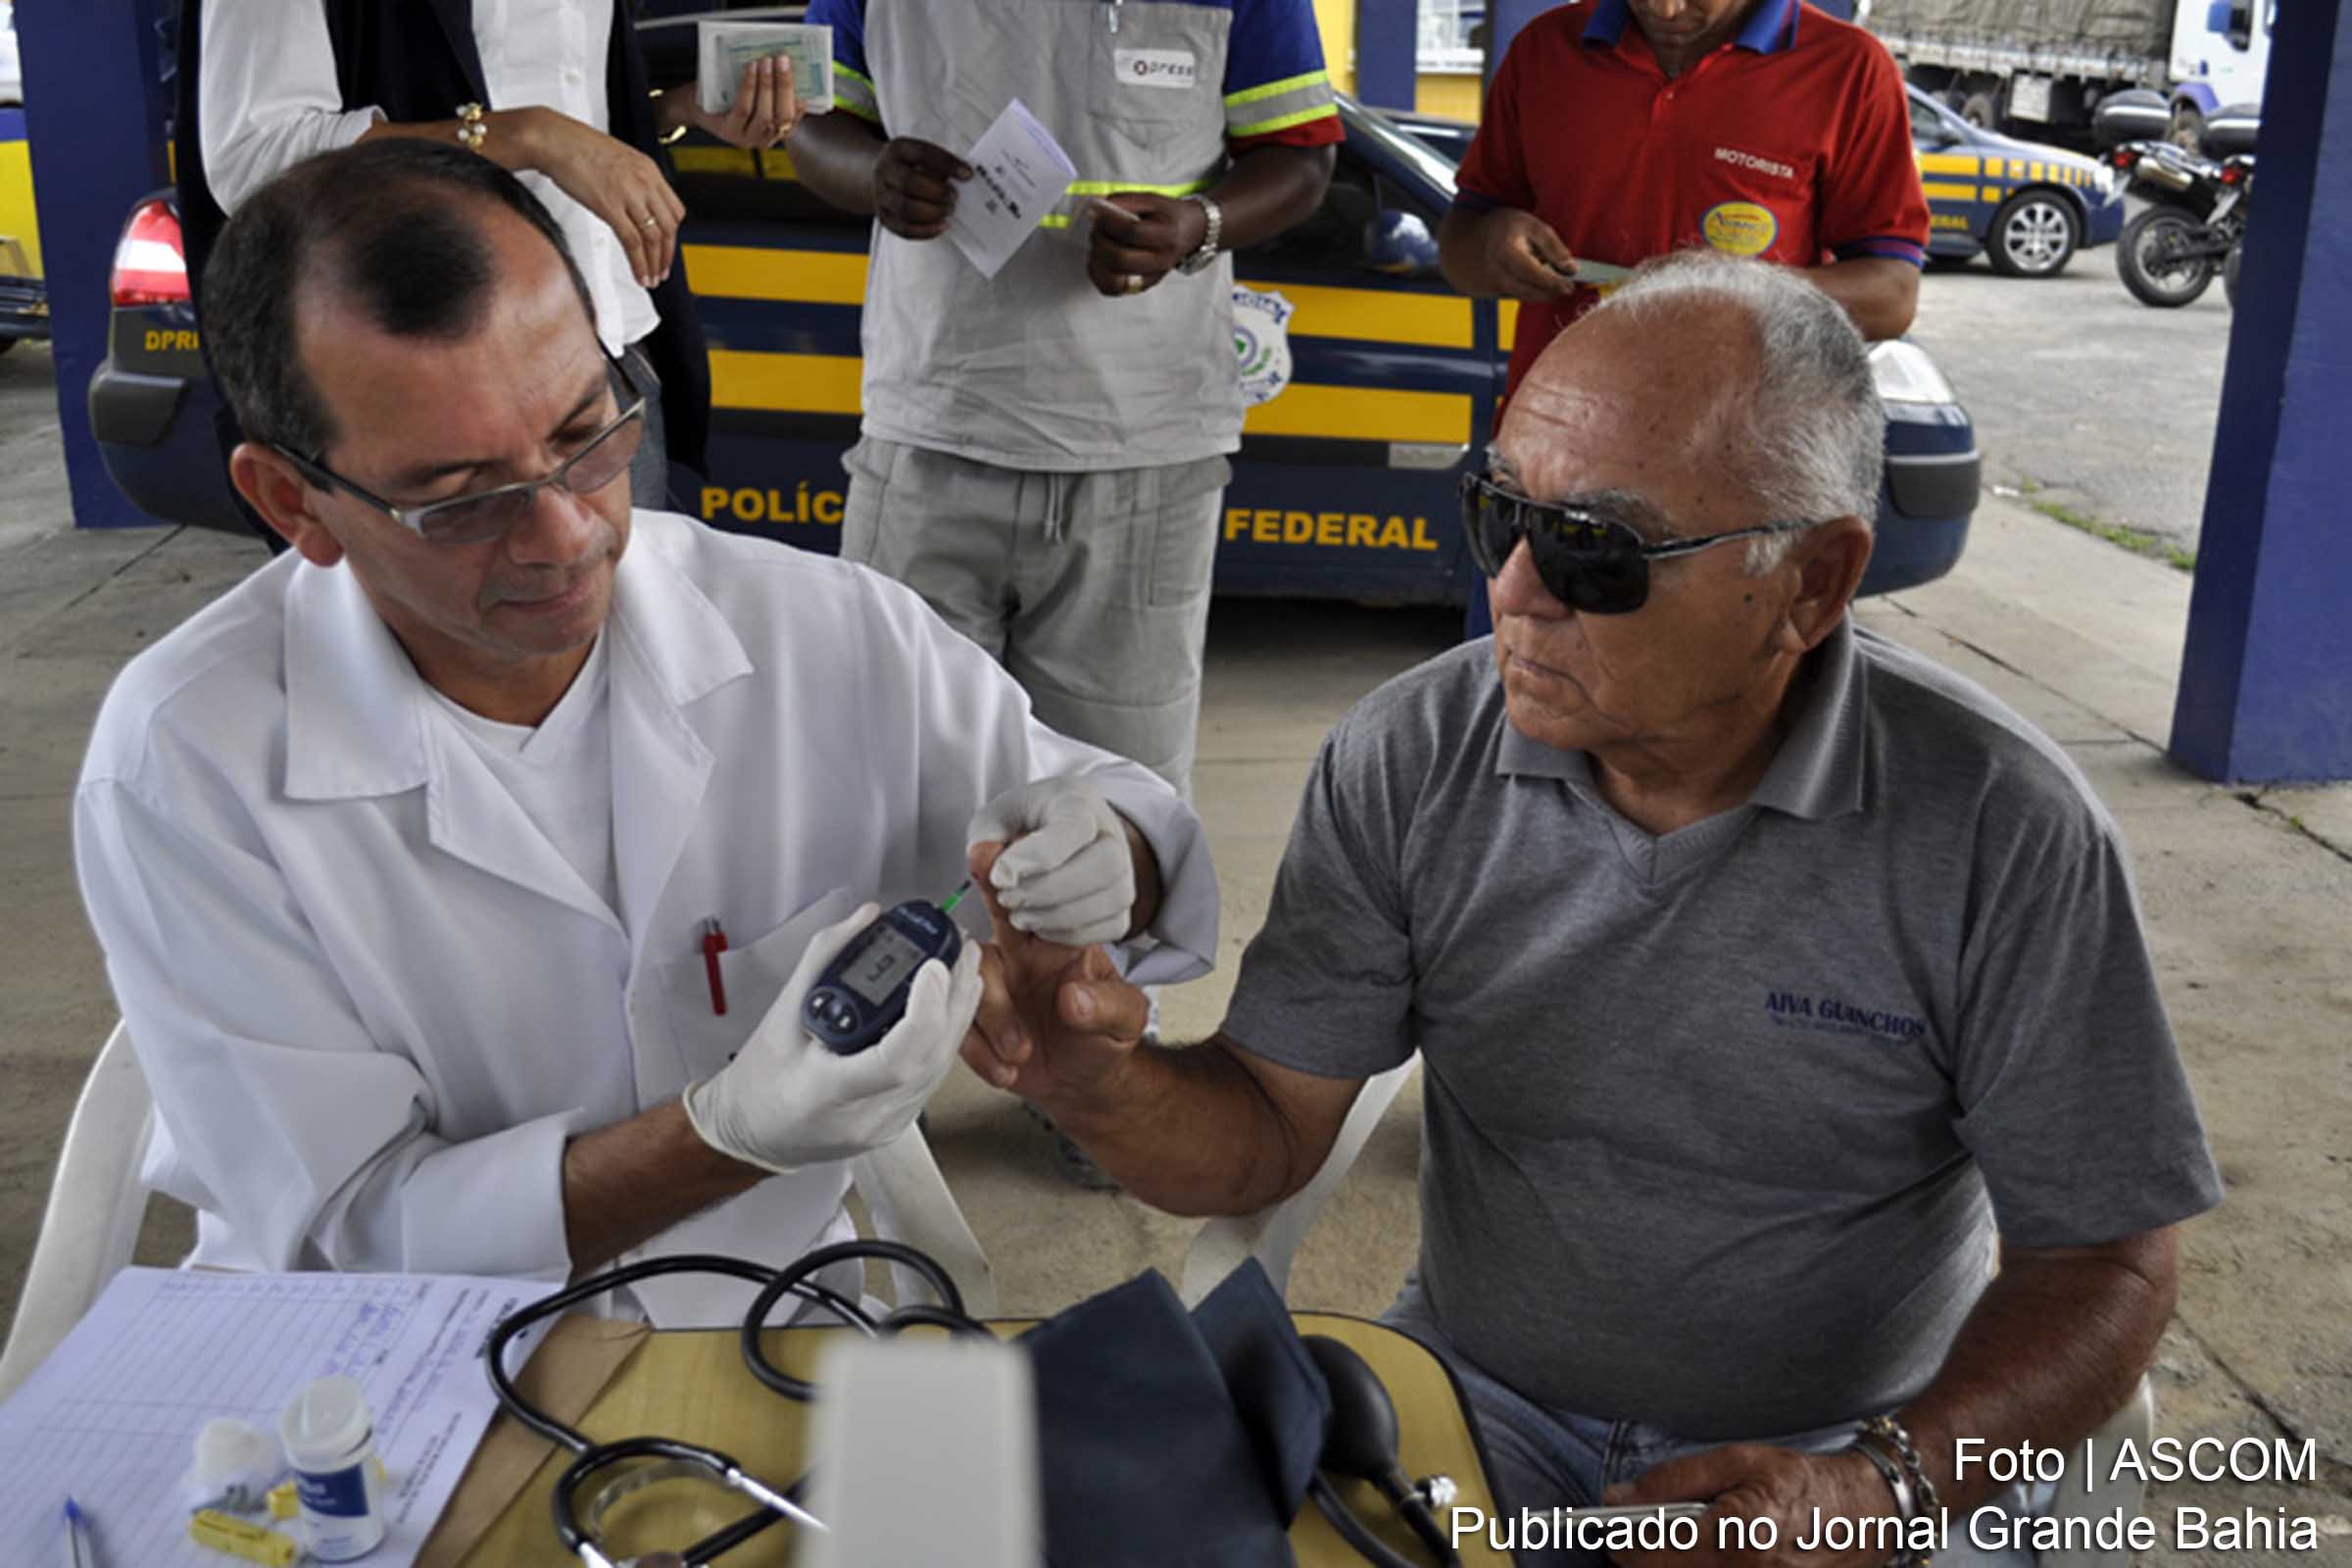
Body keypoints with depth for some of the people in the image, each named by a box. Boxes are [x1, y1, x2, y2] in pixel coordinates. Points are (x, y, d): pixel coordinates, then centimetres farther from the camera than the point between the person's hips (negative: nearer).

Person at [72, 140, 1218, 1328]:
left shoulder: (827, 635, -8)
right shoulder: (182, 768, -15)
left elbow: (1093, 795, 6)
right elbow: (346, 1245, -16)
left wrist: (1096, 859, -18)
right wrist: (738, 1130, -30)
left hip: (771, 1323, 2)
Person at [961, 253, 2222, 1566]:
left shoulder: (2004, 833, -17)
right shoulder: (1406, 762, -10)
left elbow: (2105, 1264, -9)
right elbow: (1263, 1136, -7)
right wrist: (1100, 1078, -28)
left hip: (1857, 1442, 0)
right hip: (1480, 1395, 0)